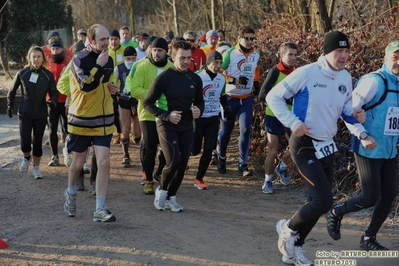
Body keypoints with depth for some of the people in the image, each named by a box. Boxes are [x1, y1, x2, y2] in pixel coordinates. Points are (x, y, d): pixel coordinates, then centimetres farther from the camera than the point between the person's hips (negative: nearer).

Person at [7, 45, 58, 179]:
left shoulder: (48, 75, -6)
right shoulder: (22, 73, -5)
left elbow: (54, 92, 3)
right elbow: (12, 91, 9)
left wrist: (53, 101, -17)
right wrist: (10, 106, 8)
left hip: (41, 114, 0)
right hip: (24, 113, 0)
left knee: (37, 142, 5)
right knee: (25, 142, -7)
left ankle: (36, 167, 24)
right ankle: (26, 157, 27)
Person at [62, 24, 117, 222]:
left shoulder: (109, 59, 6)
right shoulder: (79, 60, -14)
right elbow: (86, 86, -28)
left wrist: (111, 87, 5)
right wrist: (99, 65, -24)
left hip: (103, 120, 4)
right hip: (81, 120, -4)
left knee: (103, 162, -6)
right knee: (78, 163, 11)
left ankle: (100, 210, -3)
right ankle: (70, 194, 40)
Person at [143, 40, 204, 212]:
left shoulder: (195, 79, 5)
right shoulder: (163, 78, -10)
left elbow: (199, 101, 19)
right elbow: (147, 103, -7)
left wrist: (199, 110, -5)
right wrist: (167, 115, -19)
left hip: (186, 126, 5)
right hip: (167, 125, -5)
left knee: (183, 164, 3)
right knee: (173, 162, -17)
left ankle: (171, 197, 22)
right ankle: (161, 190, 11)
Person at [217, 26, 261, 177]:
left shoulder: (256, 55, 4)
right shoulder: (230, 54, -12)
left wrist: (256, 83, 9)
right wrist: (233, 80, -24)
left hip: (247, 99, 3)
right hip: (230, 98, -3)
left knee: (245, 130, -6)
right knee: (226, 131, 9)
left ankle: (243, 164, 1)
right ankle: (221, 158, 32)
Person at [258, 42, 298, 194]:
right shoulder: (275, 71, -13)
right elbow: (262, 95, -18)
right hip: (274, 117, -4)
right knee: (273, 152, 2)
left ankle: (282, 168, 23)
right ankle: (268, 180, 21)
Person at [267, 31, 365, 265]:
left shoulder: (346, 78, 2)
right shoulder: (306, 73, -17)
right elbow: (274, 97, -10)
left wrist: (355, 116, -7)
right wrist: (293, 123, -19)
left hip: (327, 146, 8)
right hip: (305, 146, -7)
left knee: (318, 202, 13)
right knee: (324, 201, -15)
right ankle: (289, 228, 13)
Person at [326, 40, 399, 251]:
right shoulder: (374, 81, -15)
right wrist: (363, 135, -23)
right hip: (369, 151, -8)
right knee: (371, 197, -6)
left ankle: (369, 239, 20)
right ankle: (336, 213, 21)